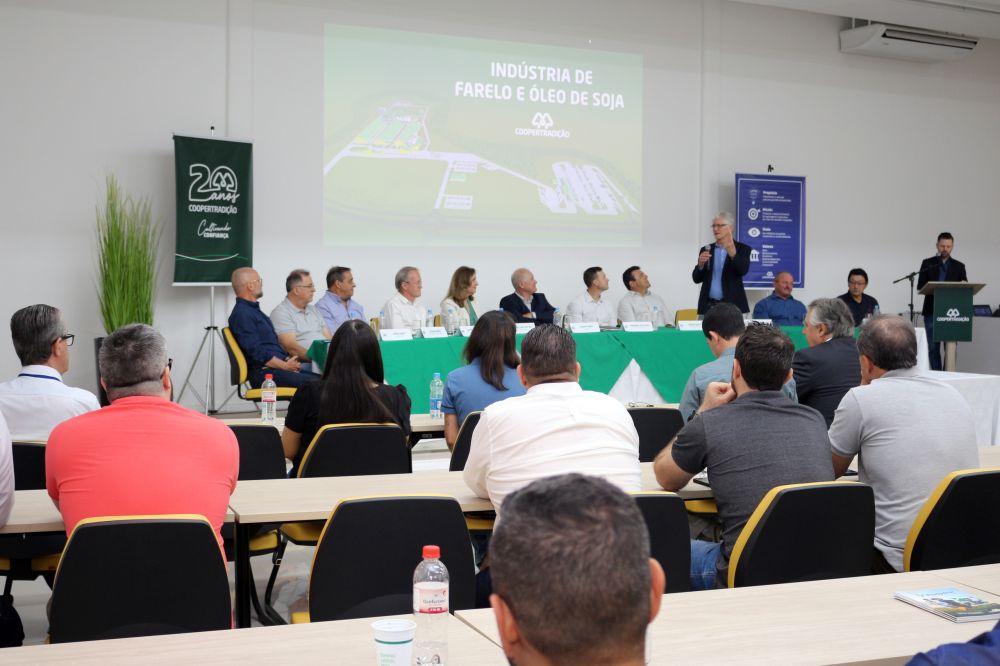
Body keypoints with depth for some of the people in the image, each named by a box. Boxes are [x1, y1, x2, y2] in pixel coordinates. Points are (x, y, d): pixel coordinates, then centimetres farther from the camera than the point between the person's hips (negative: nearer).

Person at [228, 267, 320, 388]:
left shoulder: (254, 310, 23)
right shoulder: (241, 314, -10)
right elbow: (256, 351, -18)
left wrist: (288, 359, 8)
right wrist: (285, 366, -12)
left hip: (279, 366, 10)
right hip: (264, 372, -10)